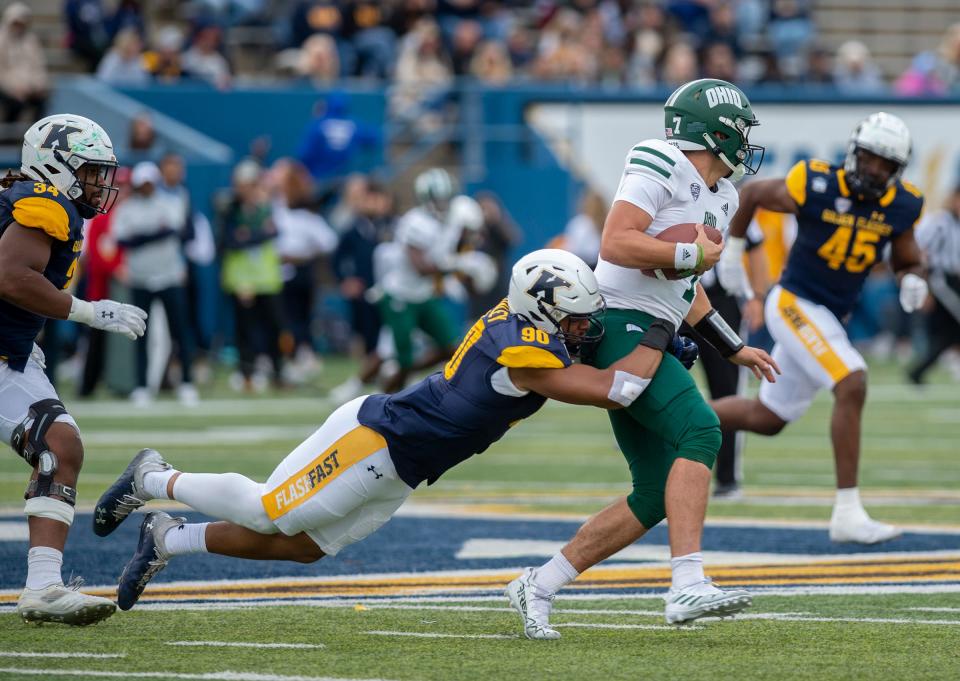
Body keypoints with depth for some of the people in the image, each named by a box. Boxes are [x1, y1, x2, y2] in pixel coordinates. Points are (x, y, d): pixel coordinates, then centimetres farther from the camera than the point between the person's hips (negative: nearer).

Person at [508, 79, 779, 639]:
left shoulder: (720, 198, 21)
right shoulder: (662, 167, -9)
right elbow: (616, 244, -20)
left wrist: (734, 350, 25)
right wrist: (691, 254, -14)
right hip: (622, 325, -10)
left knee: (656, 496, 4)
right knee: (700, 431, -26)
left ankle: (540, 587, 11)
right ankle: (688, 585, -34)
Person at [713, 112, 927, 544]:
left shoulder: (900, 207, -3)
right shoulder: (815, 187, -16)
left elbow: (906, 262, 10)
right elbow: (751, 194, 0)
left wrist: (912, 281, -13)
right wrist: (732, 249, 4)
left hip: (830, 318, 7)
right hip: (795, 306, -7)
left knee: (767, 419, 17)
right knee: (852, 386, -24)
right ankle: (847, 513, -22)